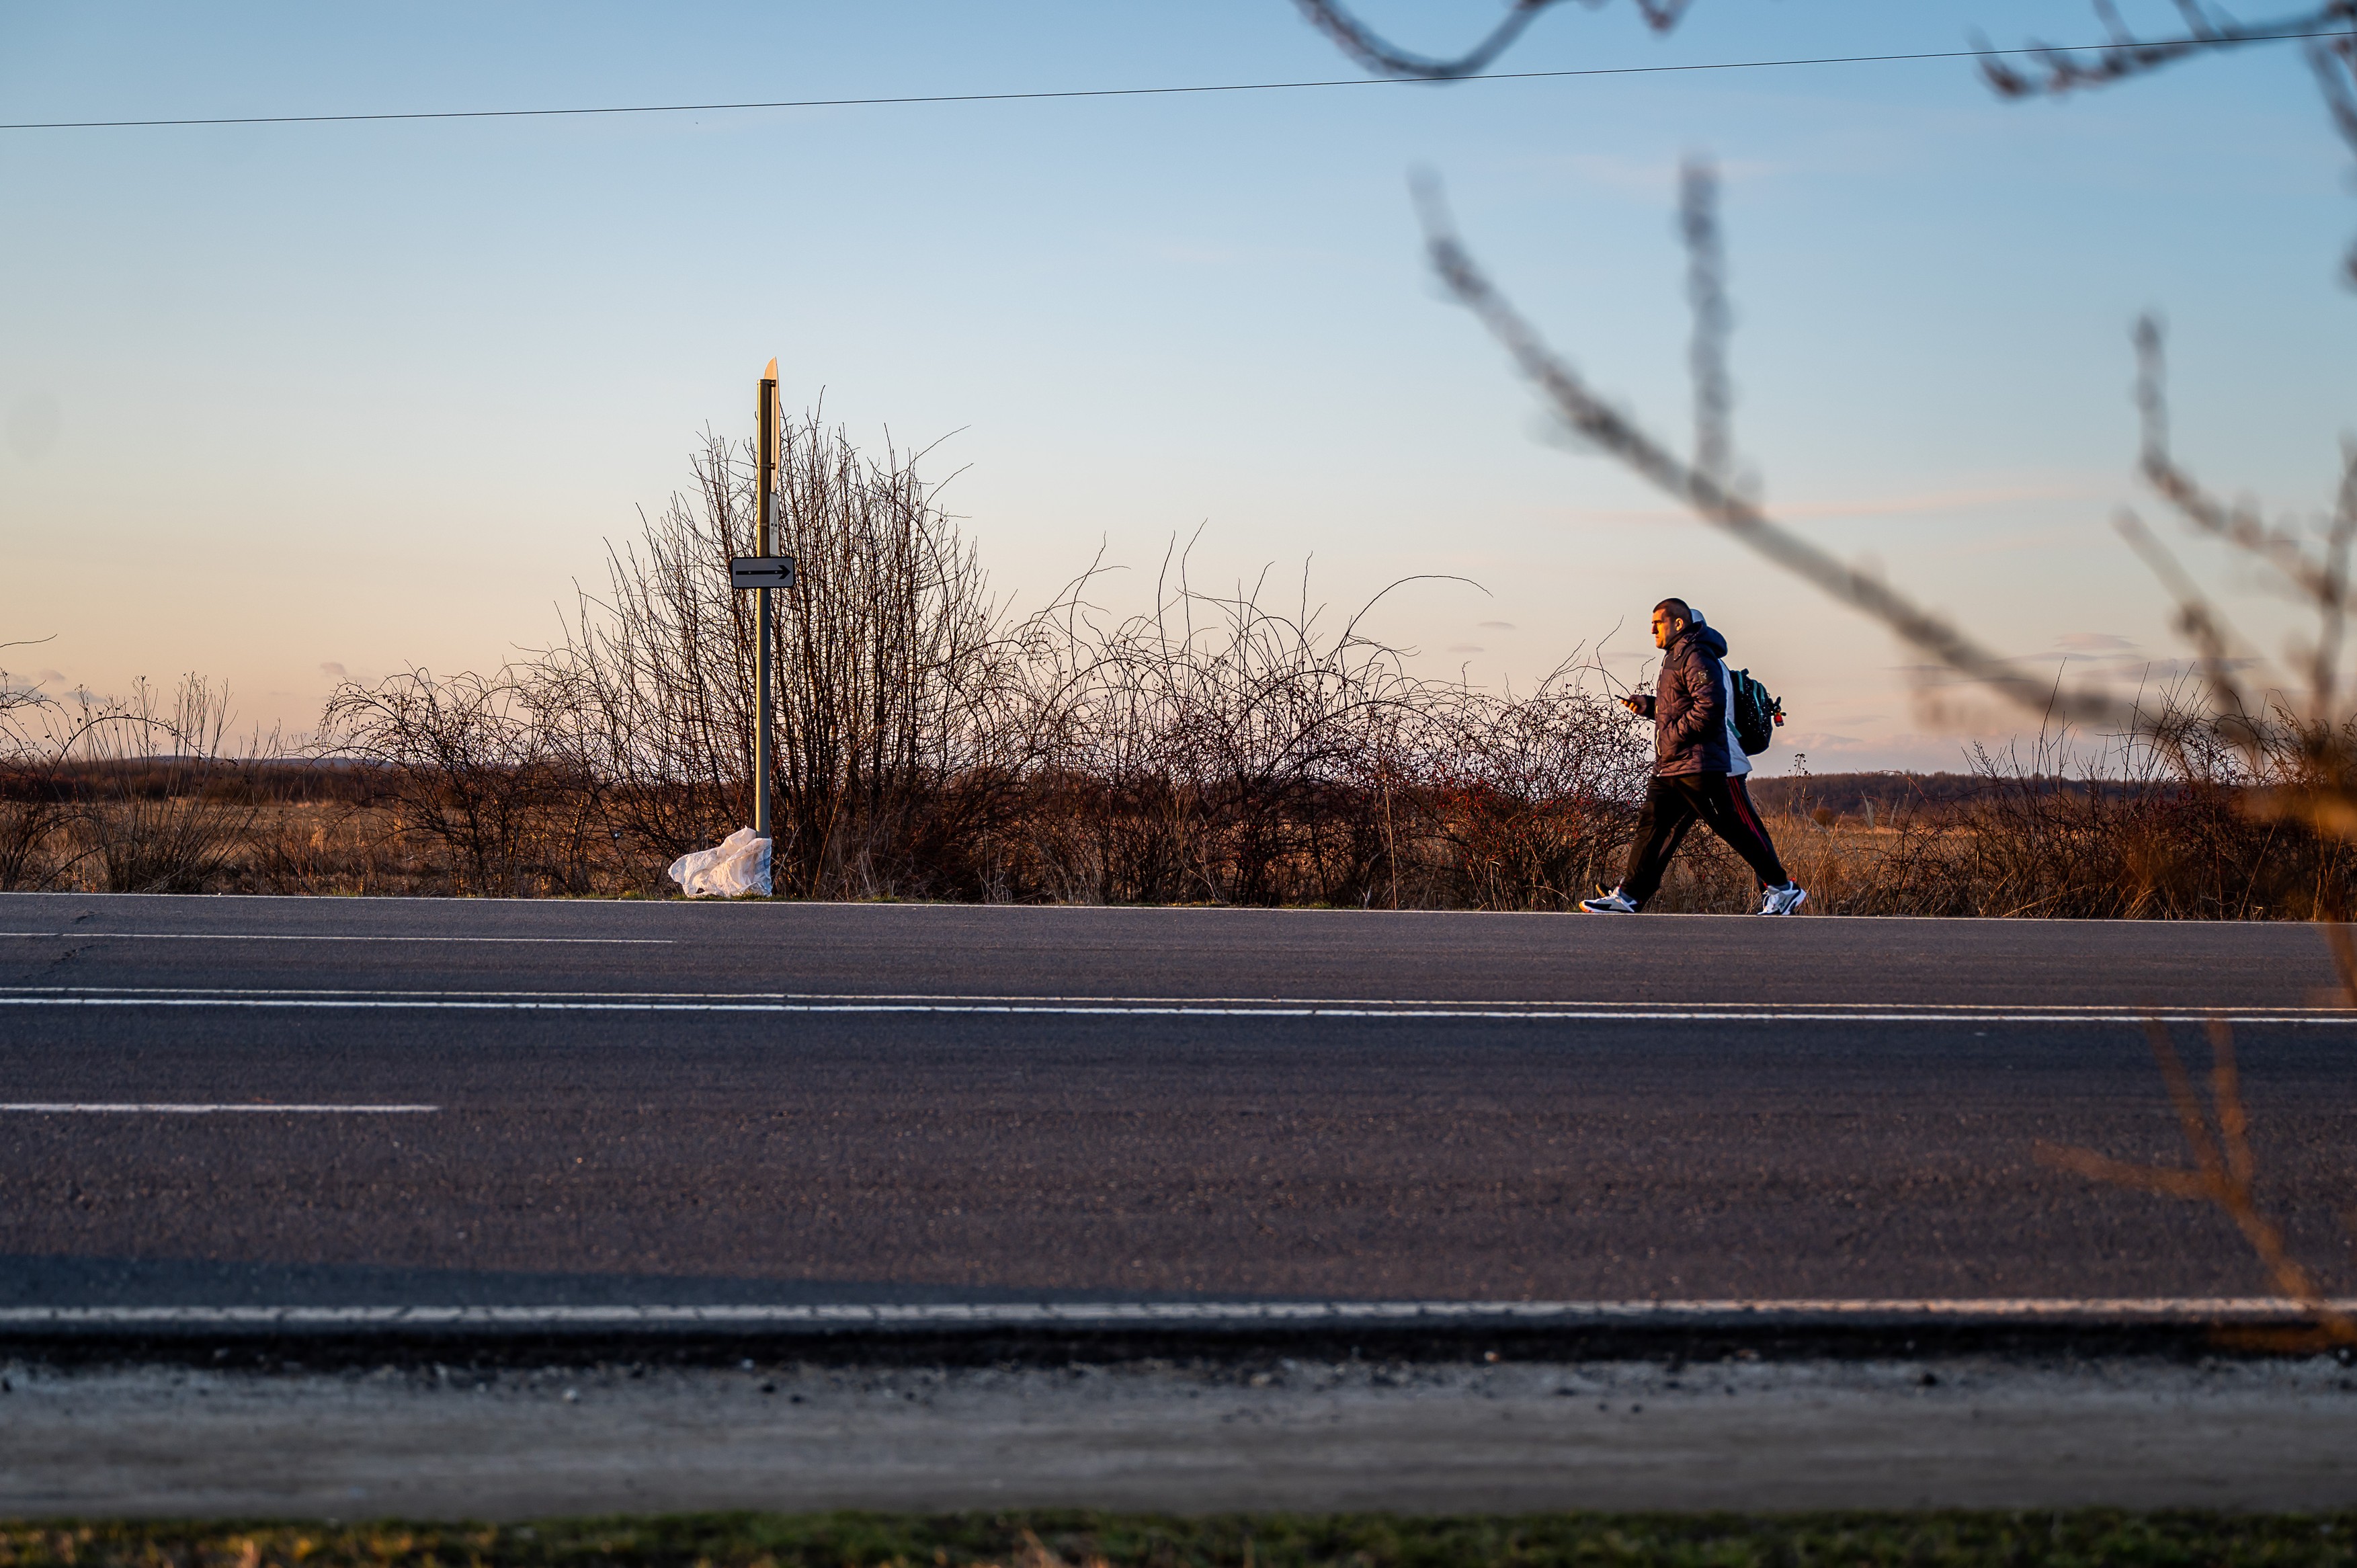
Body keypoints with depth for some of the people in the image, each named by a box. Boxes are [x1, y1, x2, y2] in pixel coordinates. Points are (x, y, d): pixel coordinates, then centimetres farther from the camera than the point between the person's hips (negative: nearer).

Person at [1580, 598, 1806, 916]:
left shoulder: (1697, 658, -13)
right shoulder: (1676, 658, 20)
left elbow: (1709, 709, -23)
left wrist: (1673, 734, -16)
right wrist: (1646, 706, 14)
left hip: (1705, 767, -10)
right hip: (1670, 769, 10)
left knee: (1739, 830, -3)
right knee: (1652, 826, 4)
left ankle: (1782, 889, 6)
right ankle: (1629, 897, 3)